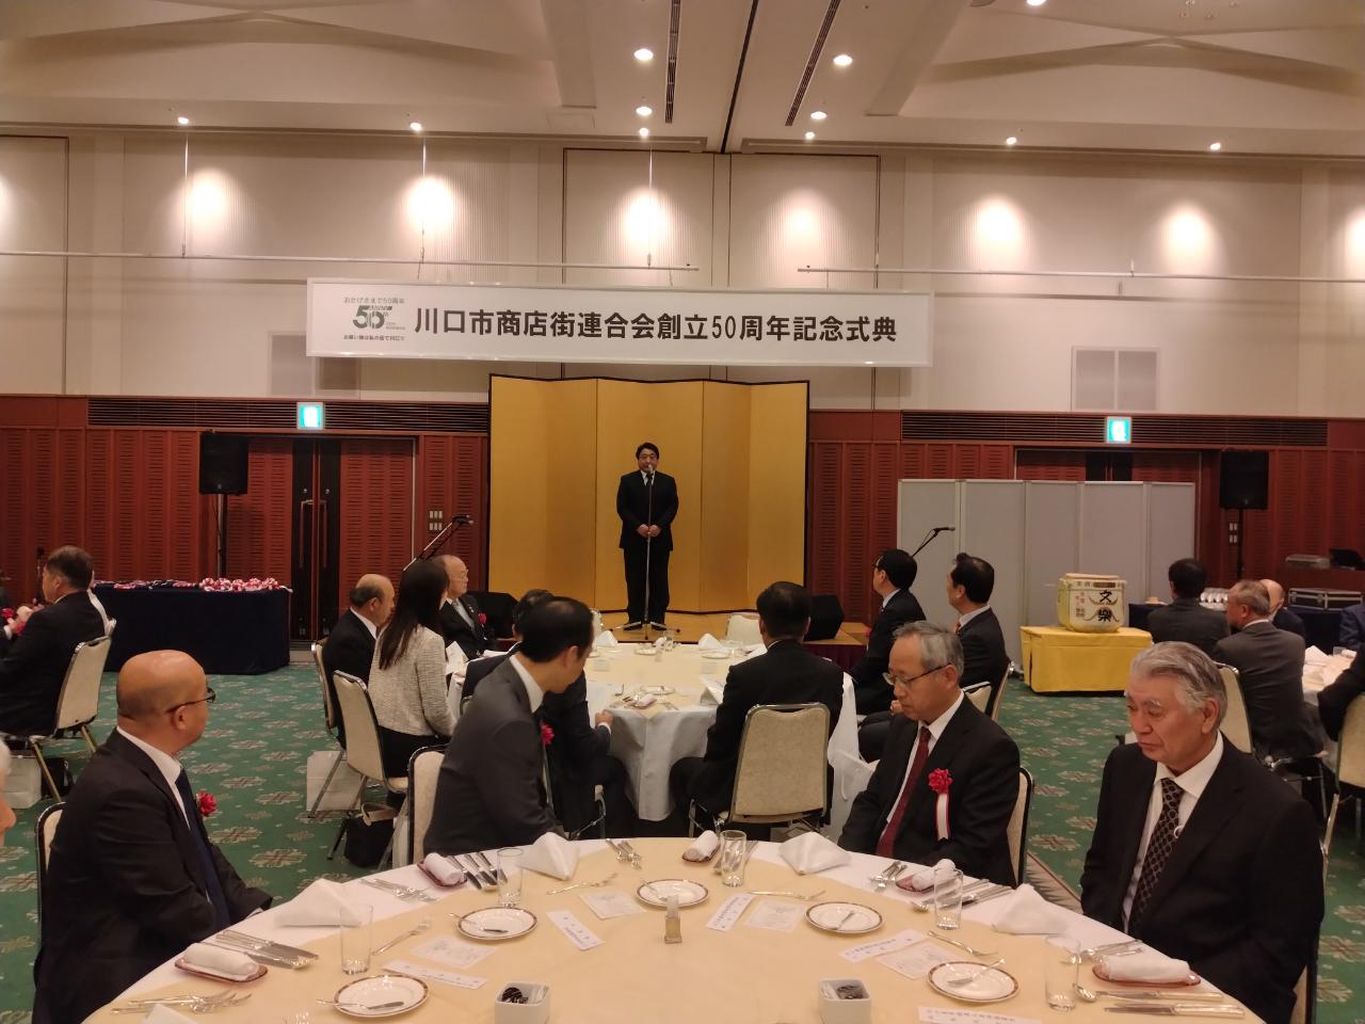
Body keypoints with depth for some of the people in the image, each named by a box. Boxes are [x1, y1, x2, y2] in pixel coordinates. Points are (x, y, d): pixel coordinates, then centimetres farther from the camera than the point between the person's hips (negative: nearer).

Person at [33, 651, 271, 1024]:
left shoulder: (147, 762, 3)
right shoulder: (122, 792, -26)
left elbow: (202, 854, 10)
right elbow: (173, 908, -22)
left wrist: (255, 913, -1)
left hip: (157, 944, 9)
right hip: (115, 978, -8)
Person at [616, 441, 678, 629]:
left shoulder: (668, 481, 8)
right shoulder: (627, 480, 6)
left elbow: (672, 507, 0)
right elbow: (622, 508, -1)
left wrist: (659, 526, -15)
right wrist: (638, 526, -14)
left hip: (660, 539, 1)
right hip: (634, 539, 0)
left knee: (659, 581, 2)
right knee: (635, 581, 2)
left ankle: (657, 619, 7)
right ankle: (635, 619, 7)